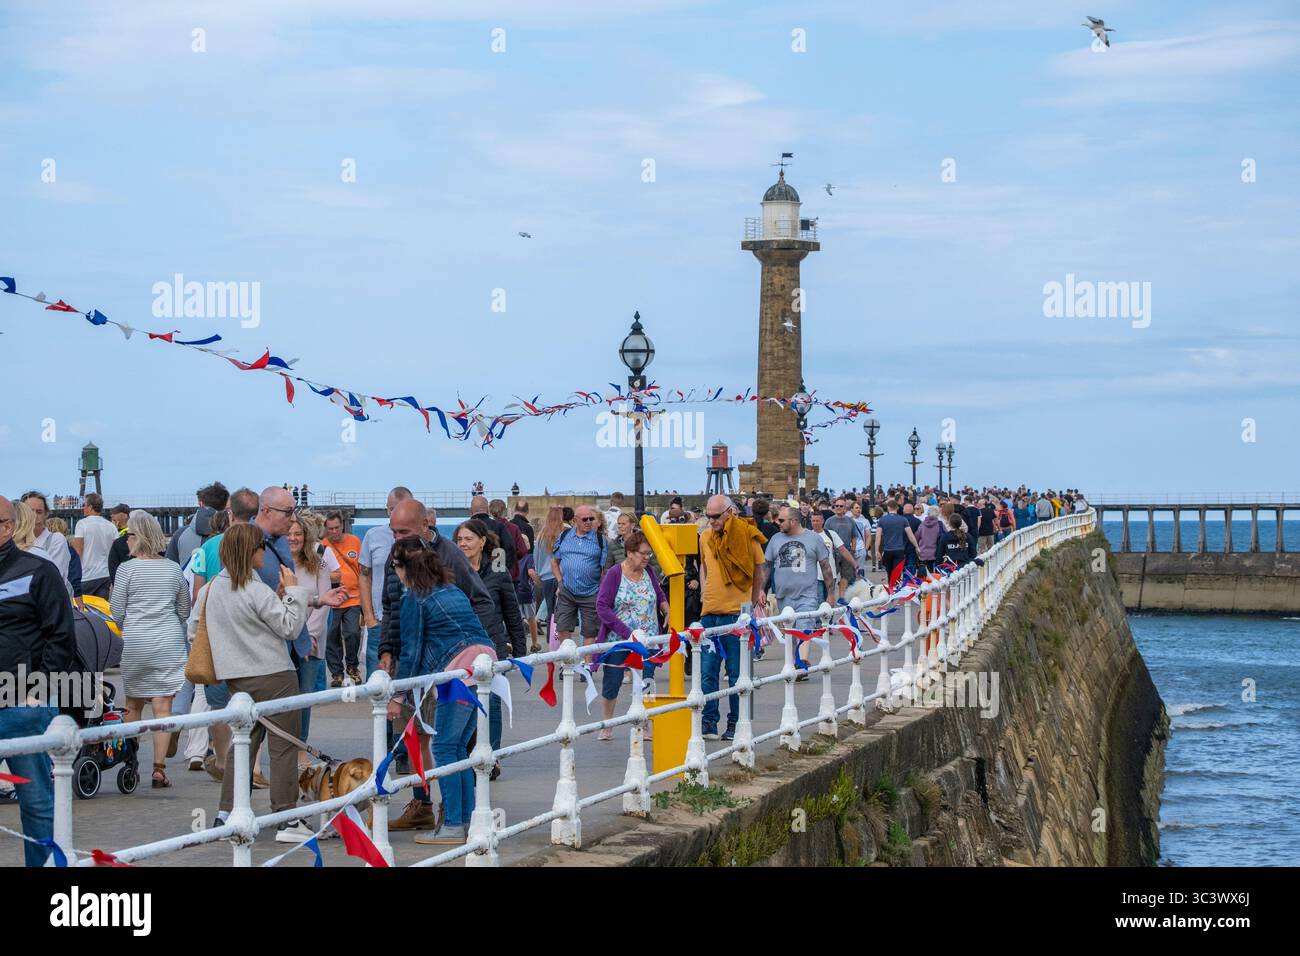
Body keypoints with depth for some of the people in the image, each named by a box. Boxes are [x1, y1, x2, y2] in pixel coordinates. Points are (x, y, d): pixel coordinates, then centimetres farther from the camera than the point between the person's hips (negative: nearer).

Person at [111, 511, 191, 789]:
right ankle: (158, 768, -5)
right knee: (163, 707, -1)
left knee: (133, 705, 13)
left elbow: (117, 611, -1)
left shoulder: (127, 569, -6)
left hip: (135, 642, -1)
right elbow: (184, 610, 12)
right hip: (169, 643, 1)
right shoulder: (174, 569, 3)